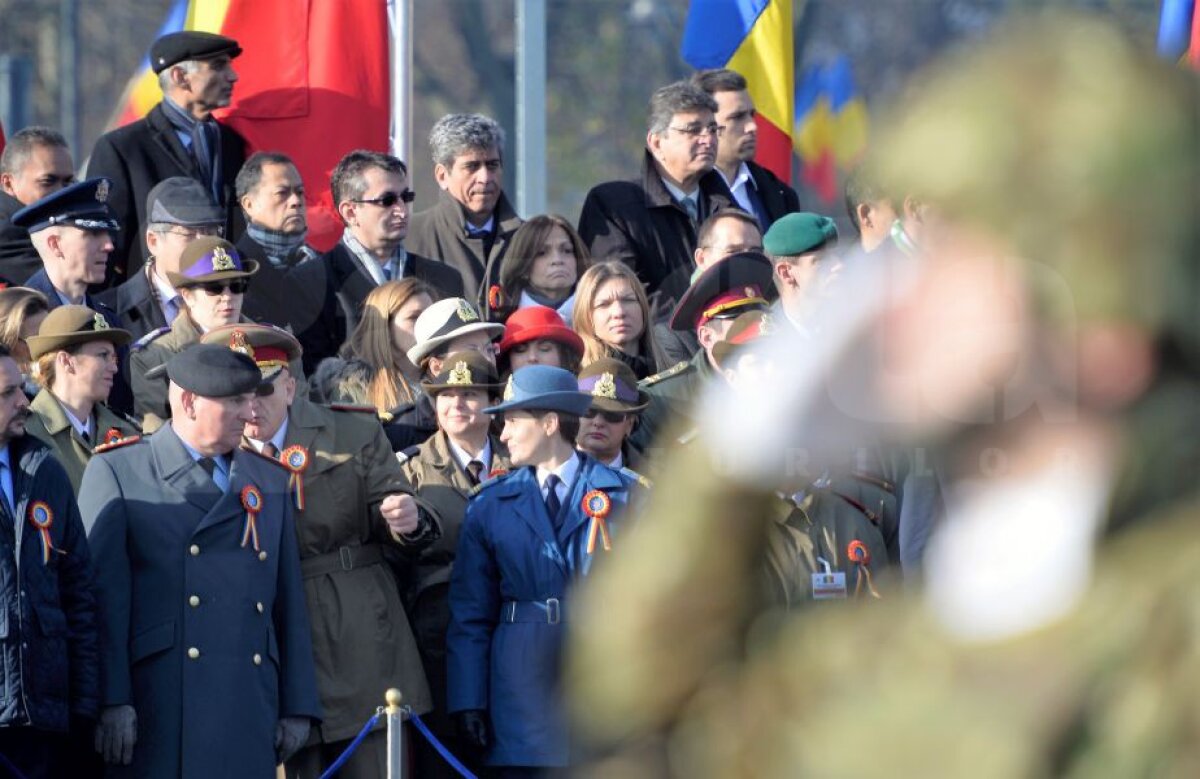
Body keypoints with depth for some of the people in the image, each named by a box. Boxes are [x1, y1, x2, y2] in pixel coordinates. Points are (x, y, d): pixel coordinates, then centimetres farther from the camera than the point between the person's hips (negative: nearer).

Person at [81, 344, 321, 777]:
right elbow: (103, 596, -5)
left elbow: (289, 600, 16)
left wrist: (297, 707, 10)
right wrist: (111, 702, -13)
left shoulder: (270, 481, 17)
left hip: (251, 715, 4)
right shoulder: (117, 473, 2)